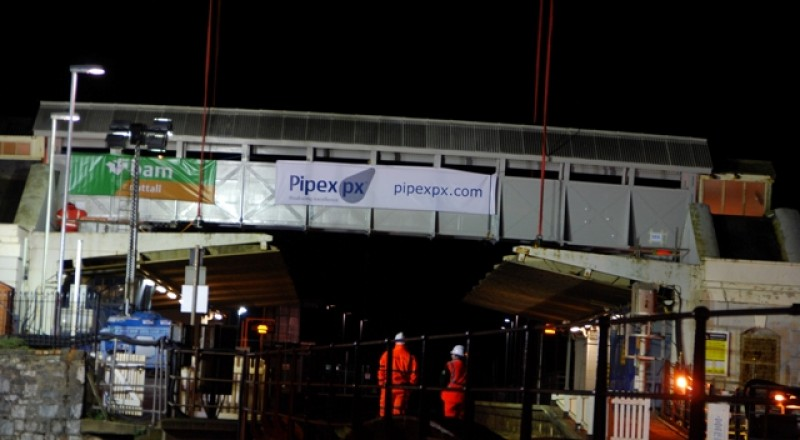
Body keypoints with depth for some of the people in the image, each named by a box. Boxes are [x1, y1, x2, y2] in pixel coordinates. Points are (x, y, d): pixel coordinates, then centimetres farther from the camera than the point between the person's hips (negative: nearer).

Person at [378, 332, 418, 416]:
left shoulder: (387, 354, 0)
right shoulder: (410, 357, 0)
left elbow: (381, 371, -1)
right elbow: (413, 373, -1)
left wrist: (381, 384, 9)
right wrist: (410, 386, 11)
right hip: (402, 388, 0)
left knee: (385, 411, 5)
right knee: (398, 411, 1)